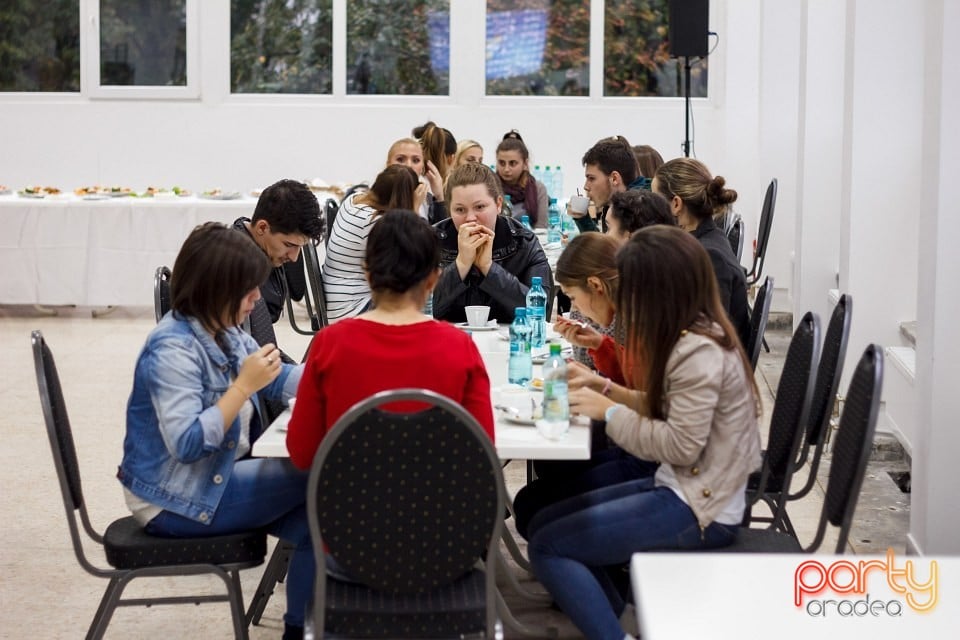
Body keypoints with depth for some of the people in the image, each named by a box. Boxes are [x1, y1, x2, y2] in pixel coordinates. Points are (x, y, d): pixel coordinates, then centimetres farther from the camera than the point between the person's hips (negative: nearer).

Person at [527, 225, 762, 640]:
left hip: (698, 510, -10)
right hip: (685, 489, 10)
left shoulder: (699, 352, -22)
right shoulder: (692, 336, 8)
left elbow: (680, 446, -25)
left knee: (546, 547, -10)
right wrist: (609, 389, 3)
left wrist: (610, 412, -15)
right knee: (544, 524, 9)